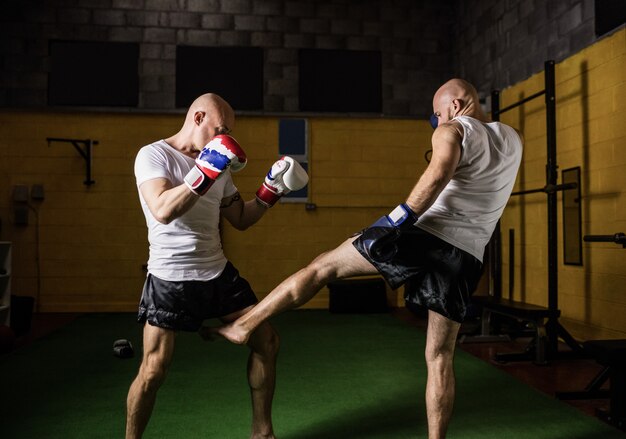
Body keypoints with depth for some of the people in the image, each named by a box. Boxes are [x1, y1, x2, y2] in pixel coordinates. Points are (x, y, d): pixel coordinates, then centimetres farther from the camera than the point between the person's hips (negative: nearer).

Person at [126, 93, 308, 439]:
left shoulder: (219, 165, 10)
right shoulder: (153, 155, -10)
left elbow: (240, 219, 16)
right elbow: (163, 212, -27)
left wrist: (271, 190, 3)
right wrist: (206, 171, -30)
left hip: (218, 272, 7)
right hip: (170, 278, -6)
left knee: (266, 342, 7)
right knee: (154, 368, -8)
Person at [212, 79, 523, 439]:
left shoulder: (453, 129, 4)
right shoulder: (513, 139, 22)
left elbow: (439, 173, -18)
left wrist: (400, 217, -18)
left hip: (426, 234, -5)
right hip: (467, 258, 5)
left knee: (323, 266, 6)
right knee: (440, 357, 11)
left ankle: (244, 325, 8)